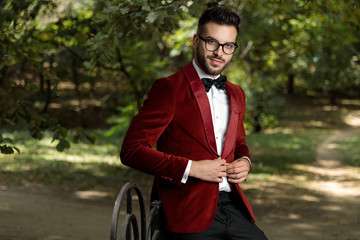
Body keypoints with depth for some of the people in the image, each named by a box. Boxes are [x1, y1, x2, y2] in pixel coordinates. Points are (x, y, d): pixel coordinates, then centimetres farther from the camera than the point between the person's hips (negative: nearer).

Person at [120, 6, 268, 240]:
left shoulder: (236, 94, 18)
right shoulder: (168, 89, -3)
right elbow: (131, 150, -8)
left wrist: (245, 162, 8)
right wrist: (191, 168, -14)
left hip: (234, 208, 6)